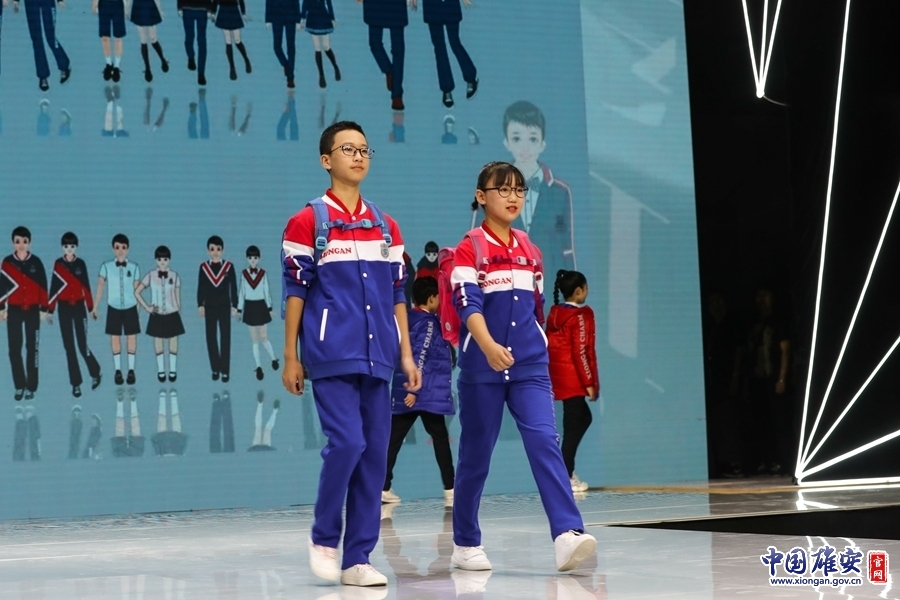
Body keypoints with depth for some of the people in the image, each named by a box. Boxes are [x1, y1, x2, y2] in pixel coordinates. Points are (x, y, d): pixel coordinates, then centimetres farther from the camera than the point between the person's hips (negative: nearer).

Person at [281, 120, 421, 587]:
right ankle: (323, 538, 5)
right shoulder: (308, 222, 0)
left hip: (376, 356, 5)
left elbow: (397, 296, 16)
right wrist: (291, 357, -3)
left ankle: (357, 558, 8)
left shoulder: (386, 227, 14)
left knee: (375, 452, 2)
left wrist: (406, 354, 10)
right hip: (331, 354, -5)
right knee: (347, 442, -16)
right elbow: (295, 291, -1)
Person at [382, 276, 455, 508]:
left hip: (404, 392, 7)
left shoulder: (406, 321, 14)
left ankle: (383, 487, -1)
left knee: (394, 438, 3)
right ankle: (450, 490, 0)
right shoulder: (429, 322, -9)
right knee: (440, 438, 0)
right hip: (427, 393, -7)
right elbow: (421, 356, -17)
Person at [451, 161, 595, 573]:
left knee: (544, 441, -13)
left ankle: (568, 535, -24)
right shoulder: (470, 248, -6)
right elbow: (468, 304, -20)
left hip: (529, 366, 4)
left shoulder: (529, 250, 11)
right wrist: (488, 345, -37)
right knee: (476, 454, 4)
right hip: (482, 368, -4)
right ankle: (466, 545, 18)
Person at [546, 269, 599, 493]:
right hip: (573, 379, -8)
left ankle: (568, 470, 16)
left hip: (557, 376, 8)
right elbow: (581, 352, -15)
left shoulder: (554, 313, 9)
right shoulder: (580, 316, -12)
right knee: (573, 425, -1)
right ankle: (566, 477, 0)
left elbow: (551, 346, 12)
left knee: (583, 418, 19)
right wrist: (589, 382, -10)